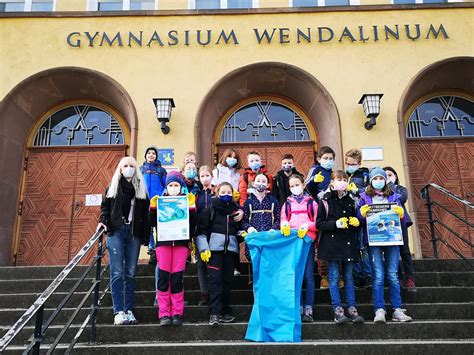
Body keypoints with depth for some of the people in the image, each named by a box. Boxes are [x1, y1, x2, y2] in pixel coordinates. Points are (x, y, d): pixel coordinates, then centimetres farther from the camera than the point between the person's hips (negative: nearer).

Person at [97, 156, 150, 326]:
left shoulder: (141, 188, 14)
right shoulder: (112, 187, 11)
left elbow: (145, 214, 11)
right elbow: (105, 207, 8)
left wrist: (145, 236, 5)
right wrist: (103, 221, -11)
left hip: (134, 234, 2)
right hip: (116, 232, -2)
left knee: (130, 273, 3)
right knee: (117, 273, -7)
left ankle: (129, 311, 6)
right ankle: (119, 312, -6)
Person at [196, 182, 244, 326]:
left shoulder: (236, 210, 14)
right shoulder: (210, 209, 4)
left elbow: (239, 229, 23)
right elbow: (201, 230, 0)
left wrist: (242, 234, 0)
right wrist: (203, 248, -9)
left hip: (231, 248, 4)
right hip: (215, 248, -3)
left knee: (227, 280, 6)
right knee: (215, 280, -10)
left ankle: (225, 311, 16)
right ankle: (214, 313, -9)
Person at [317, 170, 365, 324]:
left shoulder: (350, 201, 13)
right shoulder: (325, 201, -2)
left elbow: (355, 219, 24)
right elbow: (319, 223, -6)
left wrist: (357, 222, 1)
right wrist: (336, 224, -19)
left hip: (348, 243, 4)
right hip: (332, 243, -4)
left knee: (348, 277, 9)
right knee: (334, 277, -1)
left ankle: (352, 309, 14)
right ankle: (338, 310, 4)